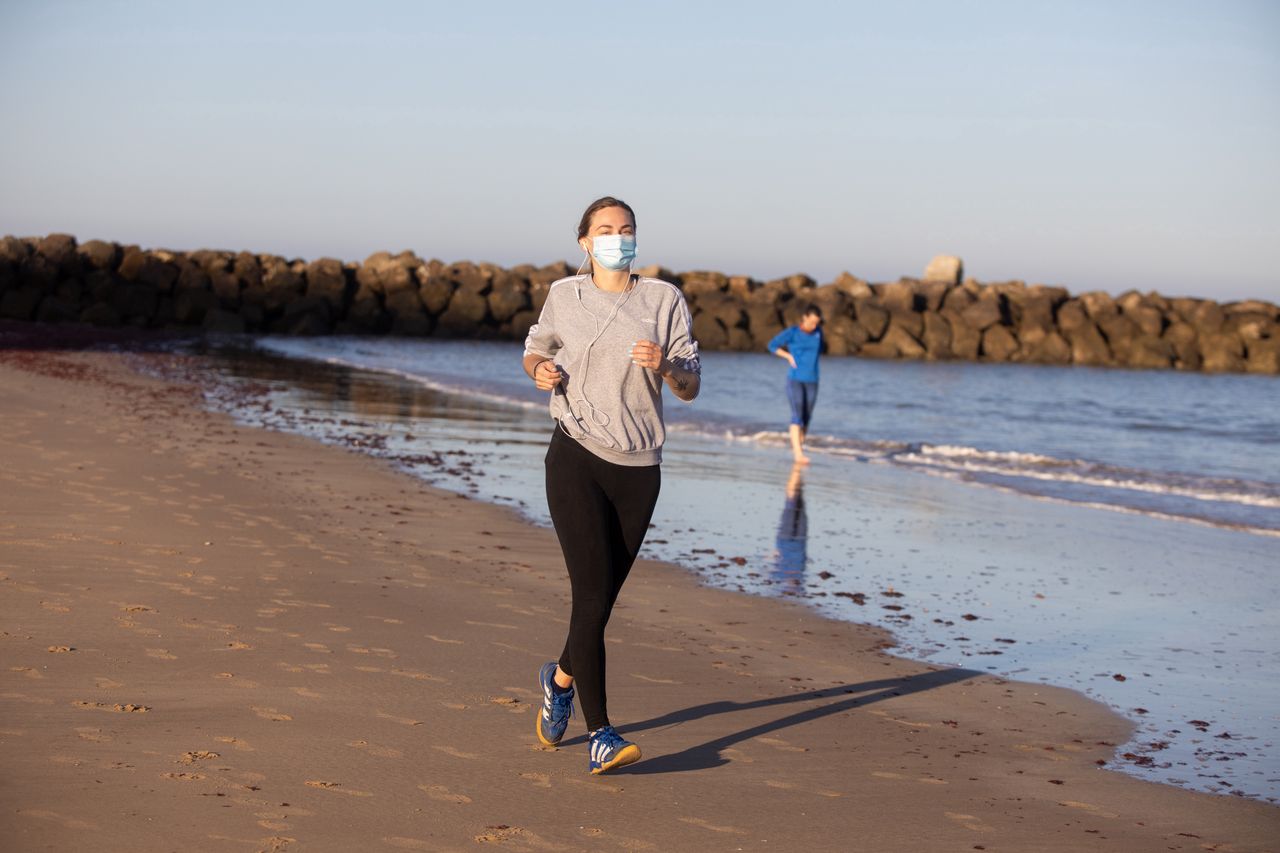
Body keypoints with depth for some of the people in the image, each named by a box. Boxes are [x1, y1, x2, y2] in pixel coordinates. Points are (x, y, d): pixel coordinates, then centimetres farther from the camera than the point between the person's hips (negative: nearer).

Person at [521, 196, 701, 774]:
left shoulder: (665, 300, 3)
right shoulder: (564, 297, 5)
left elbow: (691, 389, 2)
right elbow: (536, 347, 23)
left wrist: (664, 366, -20)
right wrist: (539, 370, 0)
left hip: (639, 468, 2)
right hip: (577, 459, -2)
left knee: (604, 596, 11)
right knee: (592, 593, -13)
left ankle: (560, 677, 42)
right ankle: (599, 735, -12)